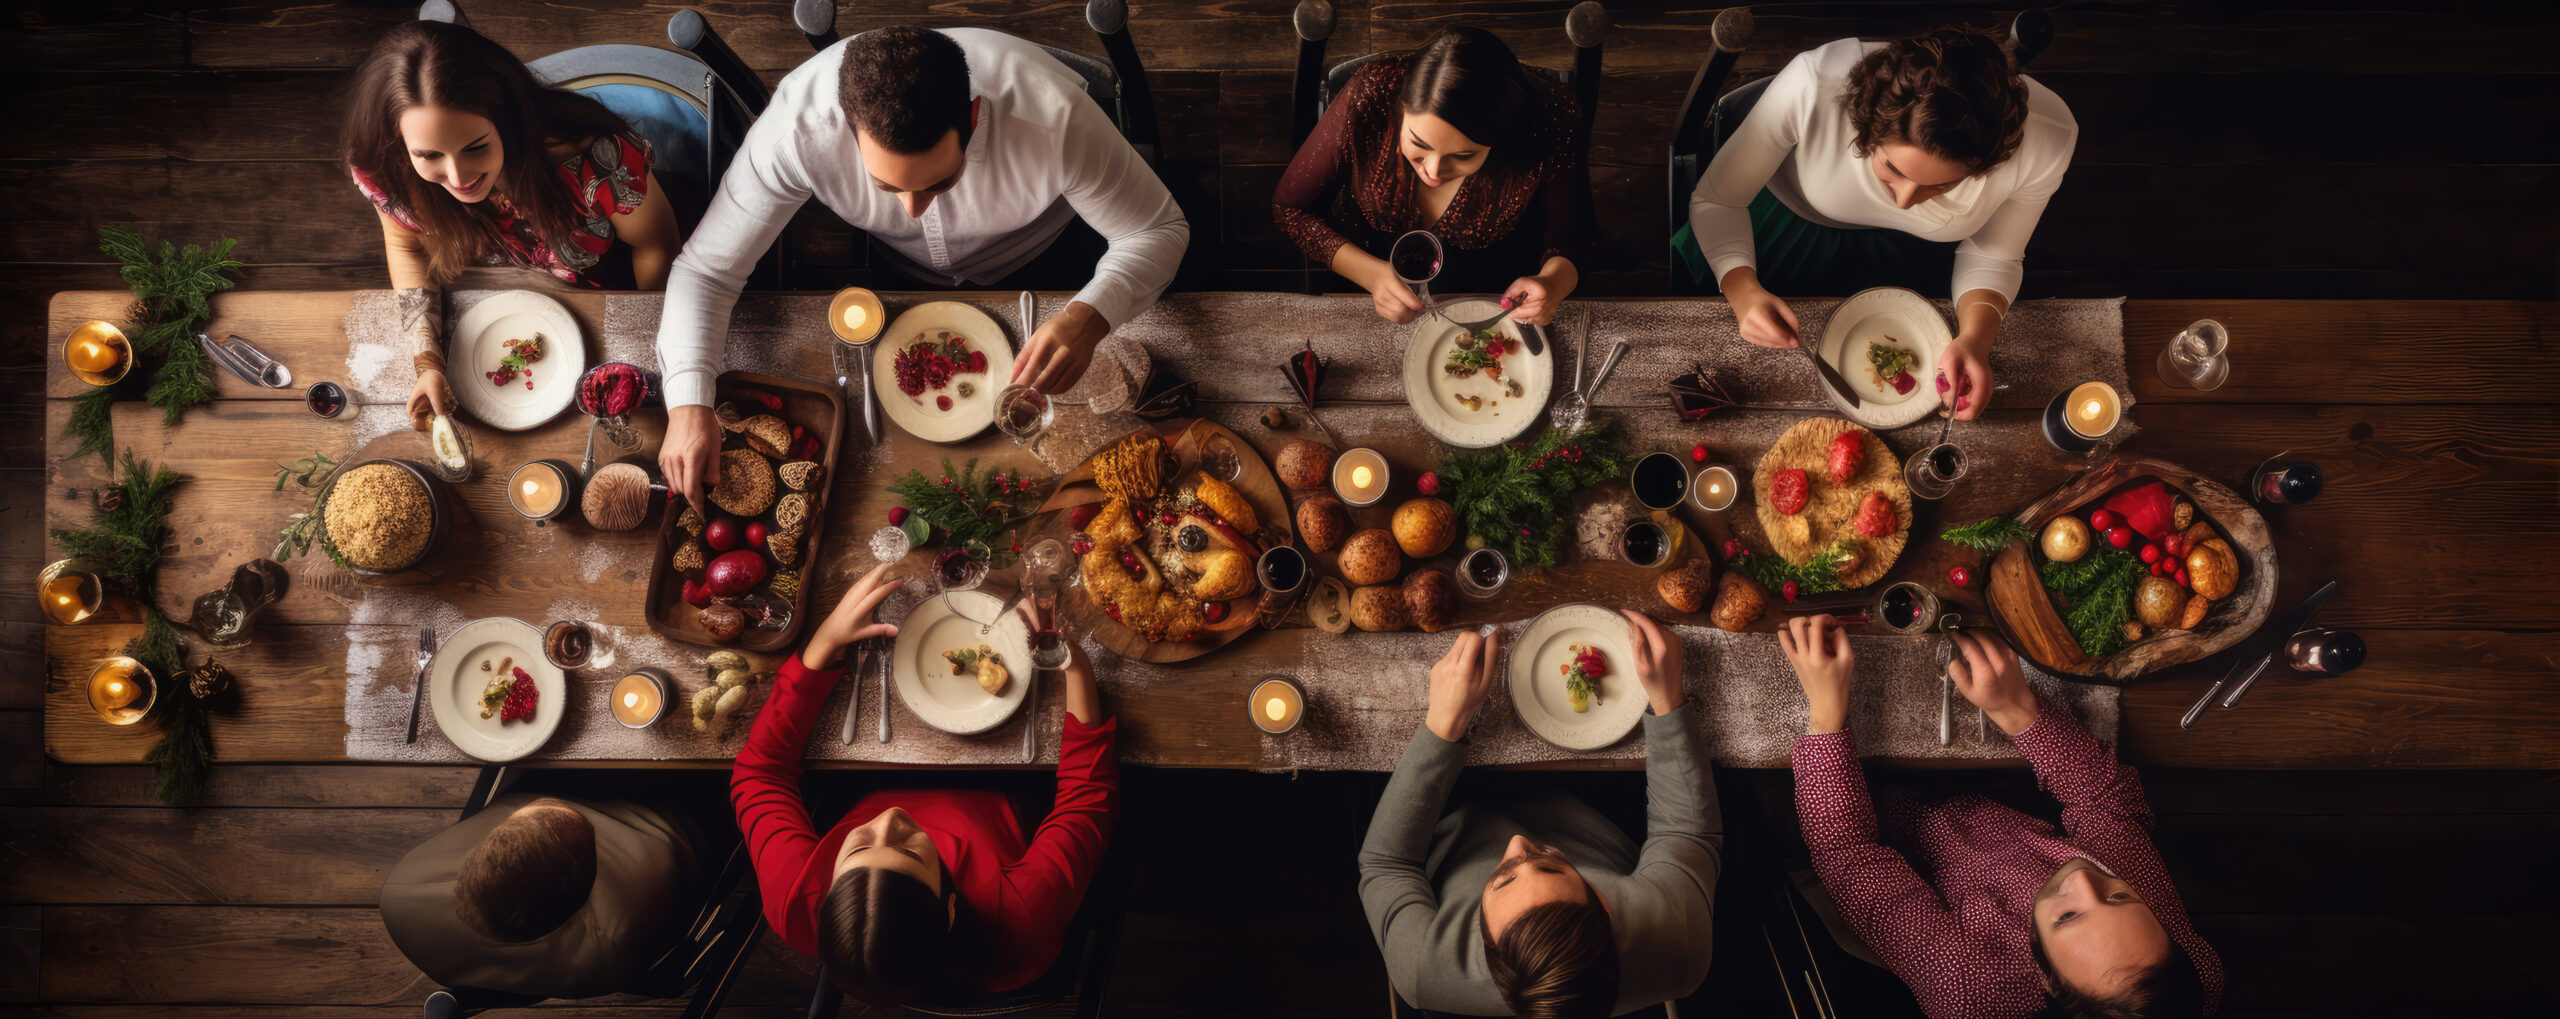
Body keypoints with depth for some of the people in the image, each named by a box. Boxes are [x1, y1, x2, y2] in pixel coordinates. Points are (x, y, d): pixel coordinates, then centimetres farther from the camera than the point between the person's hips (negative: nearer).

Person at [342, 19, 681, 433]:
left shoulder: (597, 159, -44)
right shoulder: (382, 172, -32)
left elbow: (653, 243, -23)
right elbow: (405, 243, -9)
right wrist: (428, 364, -21)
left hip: (609, 281, -2)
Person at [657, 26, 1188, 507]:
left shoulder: (1051, 116, -42)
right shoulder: (799, 125, -38)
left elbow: (1162, 229, -28)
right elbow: (706, 268, -25)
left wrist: (1089, 318, -49)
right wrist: (688, 403, -42)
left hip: (1037, 264, 0)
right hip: (891, 268, 1)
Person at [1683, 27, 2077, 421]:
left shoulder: (2046, 143, -37)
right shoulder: (1811, 85, -44)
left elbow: (1992, 255, -16)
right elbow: (1715, 200, -29)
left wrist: (1974, 339, -37)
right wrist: (1744, 292, -47)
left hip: (1917, 254, 2)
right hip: (1791, 224, -1)